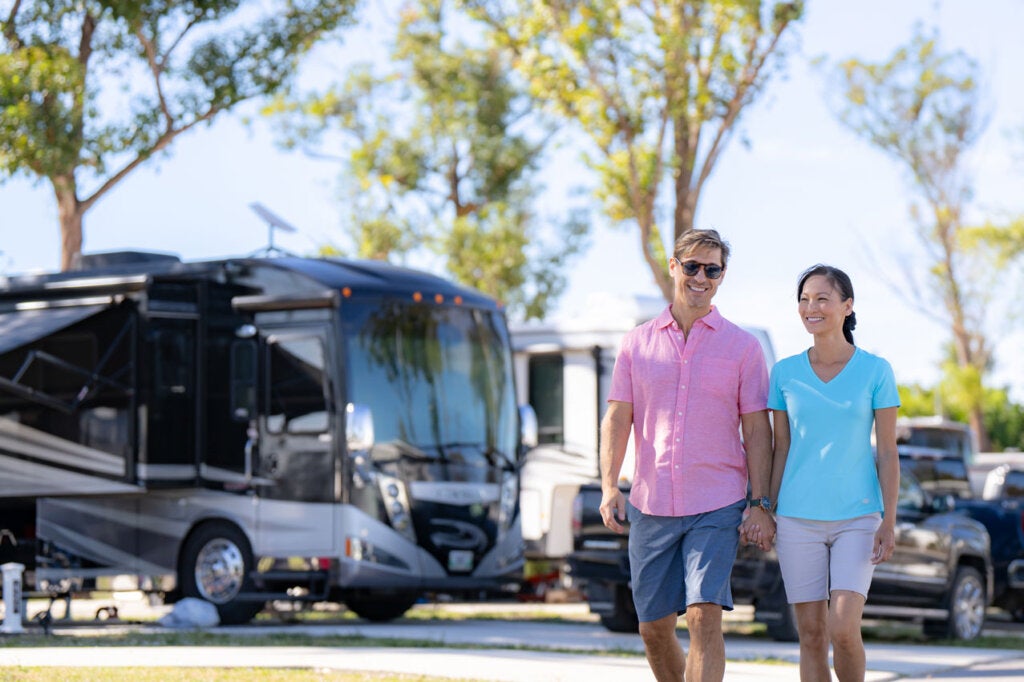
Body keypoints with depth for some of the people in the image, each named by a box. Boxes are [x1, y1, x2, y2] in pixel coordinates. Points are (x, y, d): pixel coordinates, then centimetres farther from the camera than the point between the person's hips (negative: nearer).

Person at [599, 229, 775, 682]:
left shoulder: (742, 346, 3)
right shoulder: (638, 343, 9)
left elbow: (757, 430, 1)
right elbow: (617, 418, 7)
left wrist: (761, 504, -6)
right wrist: (609, 487, -5)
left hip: (716, 508, -3)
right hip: (650, 506, 3)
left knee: (704, 618, -16)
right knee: (654, 628, 8)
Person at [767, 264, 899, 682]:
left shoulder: (875, 371, -2)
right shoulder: (785, 373, 3)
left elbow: (887, 451, -1)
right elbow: (780, 449, 9)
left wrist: (889, 522, -7)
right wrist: (766, 513, 5)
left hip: (857, 517, -2)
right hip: (798, 518, 2)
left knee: (843, 629, -13)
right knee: (811, 635, 2)